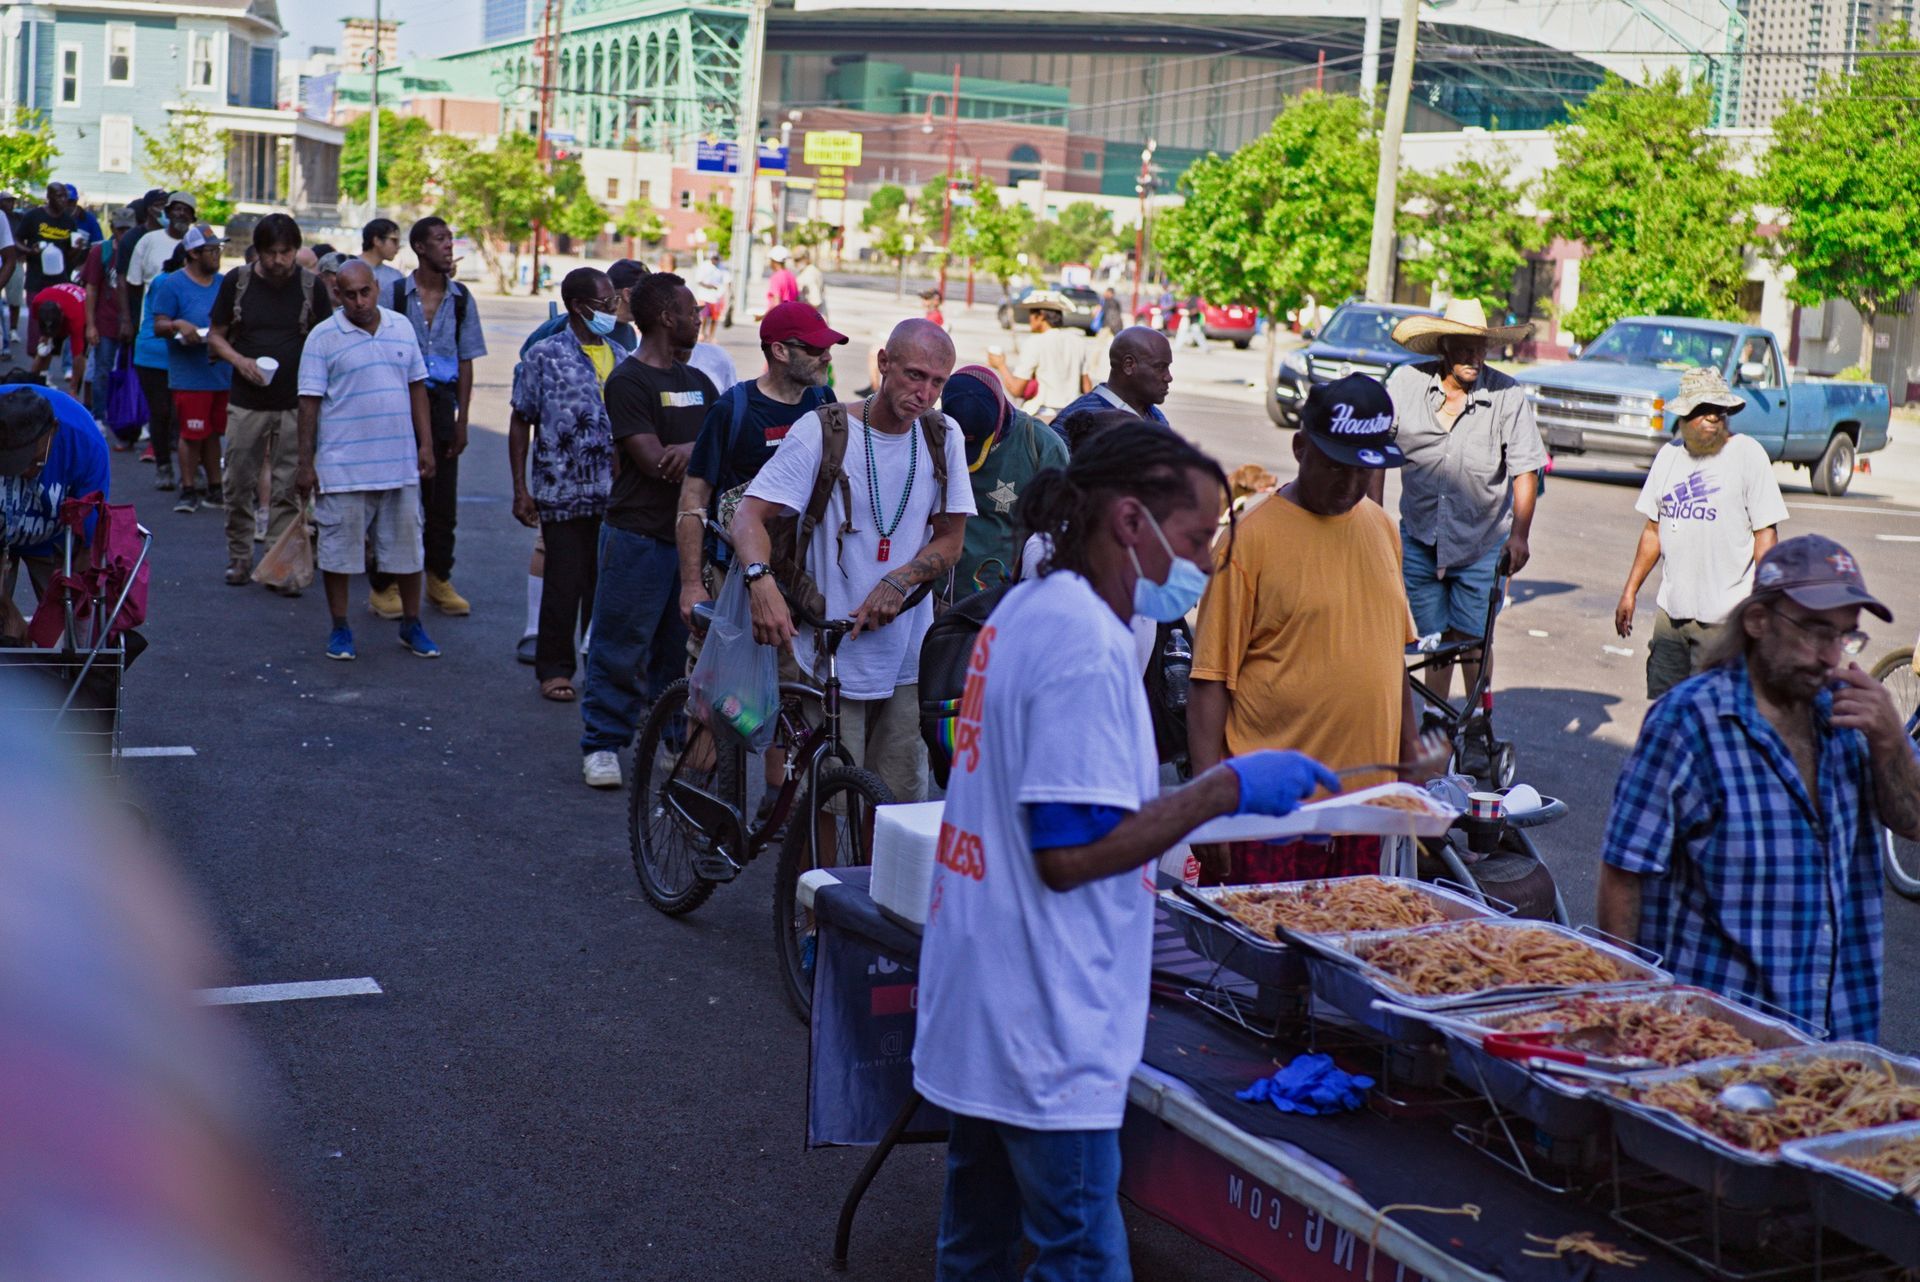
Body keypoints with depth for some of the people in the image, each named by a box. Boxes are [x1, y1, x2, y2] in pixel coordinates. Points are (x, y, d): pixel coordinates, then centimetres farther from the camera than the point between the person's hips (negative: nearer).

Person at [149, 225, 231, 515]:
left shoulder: (224, 284, 14)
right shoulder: (172, 284, -2)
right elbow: (159, 326, -5)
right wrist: (178, 325, -25)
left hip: (222, 371, 5)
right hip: (189, 374, -5)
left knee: (213, 433, 12)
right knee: (191, 434, -5)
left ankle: (214, 488, 19)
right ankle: (188, 490, 4)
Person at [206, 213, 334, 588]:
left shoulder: (311, 285, 1)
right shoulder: (237, 282, 1)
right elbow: (215, 336, 9)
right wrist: (240, 360, -11)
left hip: (296, 403, -1)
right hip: (247, 402, 1)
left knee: (287, 490, 1)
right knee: (238, 484, 5)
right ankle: (239, 555, 19)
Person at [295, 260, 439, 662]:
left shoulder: (402, 327, 7)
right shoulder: (323, 337, -5)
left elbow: (417, 387, 13)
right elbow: (309, 402, -5)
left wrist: (426, 444, 8)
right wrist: (306, 463, -8)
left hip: (400, 463, 3)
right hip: (342, 467, -3)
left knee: (407, 546, 10)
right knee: (338, 549, 4)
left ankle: (411, 624, 24)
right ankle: (340, 629, 17)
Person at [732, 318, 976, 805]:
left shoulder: (943, 436, 5)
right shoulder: (822, 429, -6)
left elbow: (951, 542, 8)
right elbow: (751, 514, -10)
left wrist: (898, 582, -11)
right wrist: (761, 581, -31)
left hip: (908, 660, 4)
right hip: (831, 656, -3)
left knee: (902, 806, 5)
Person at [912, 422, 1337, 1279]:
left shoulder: (1025, 612, 10)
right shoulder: (1088, 648, -20)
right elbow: (1070, 853, -22)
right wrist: (1226, 789, -18)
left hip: (978, 1007, 10)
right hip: (1044, 1029, -10)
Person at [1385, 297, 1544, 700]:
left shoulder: (1508, 396, -11)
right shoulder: (1405, 383, -5)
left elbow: (1526, 470, -8)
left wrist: (1519, 533, -16)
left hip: (1482, 545, -2)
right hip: (1419, 541, 2)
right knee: (1434, 639, 7)